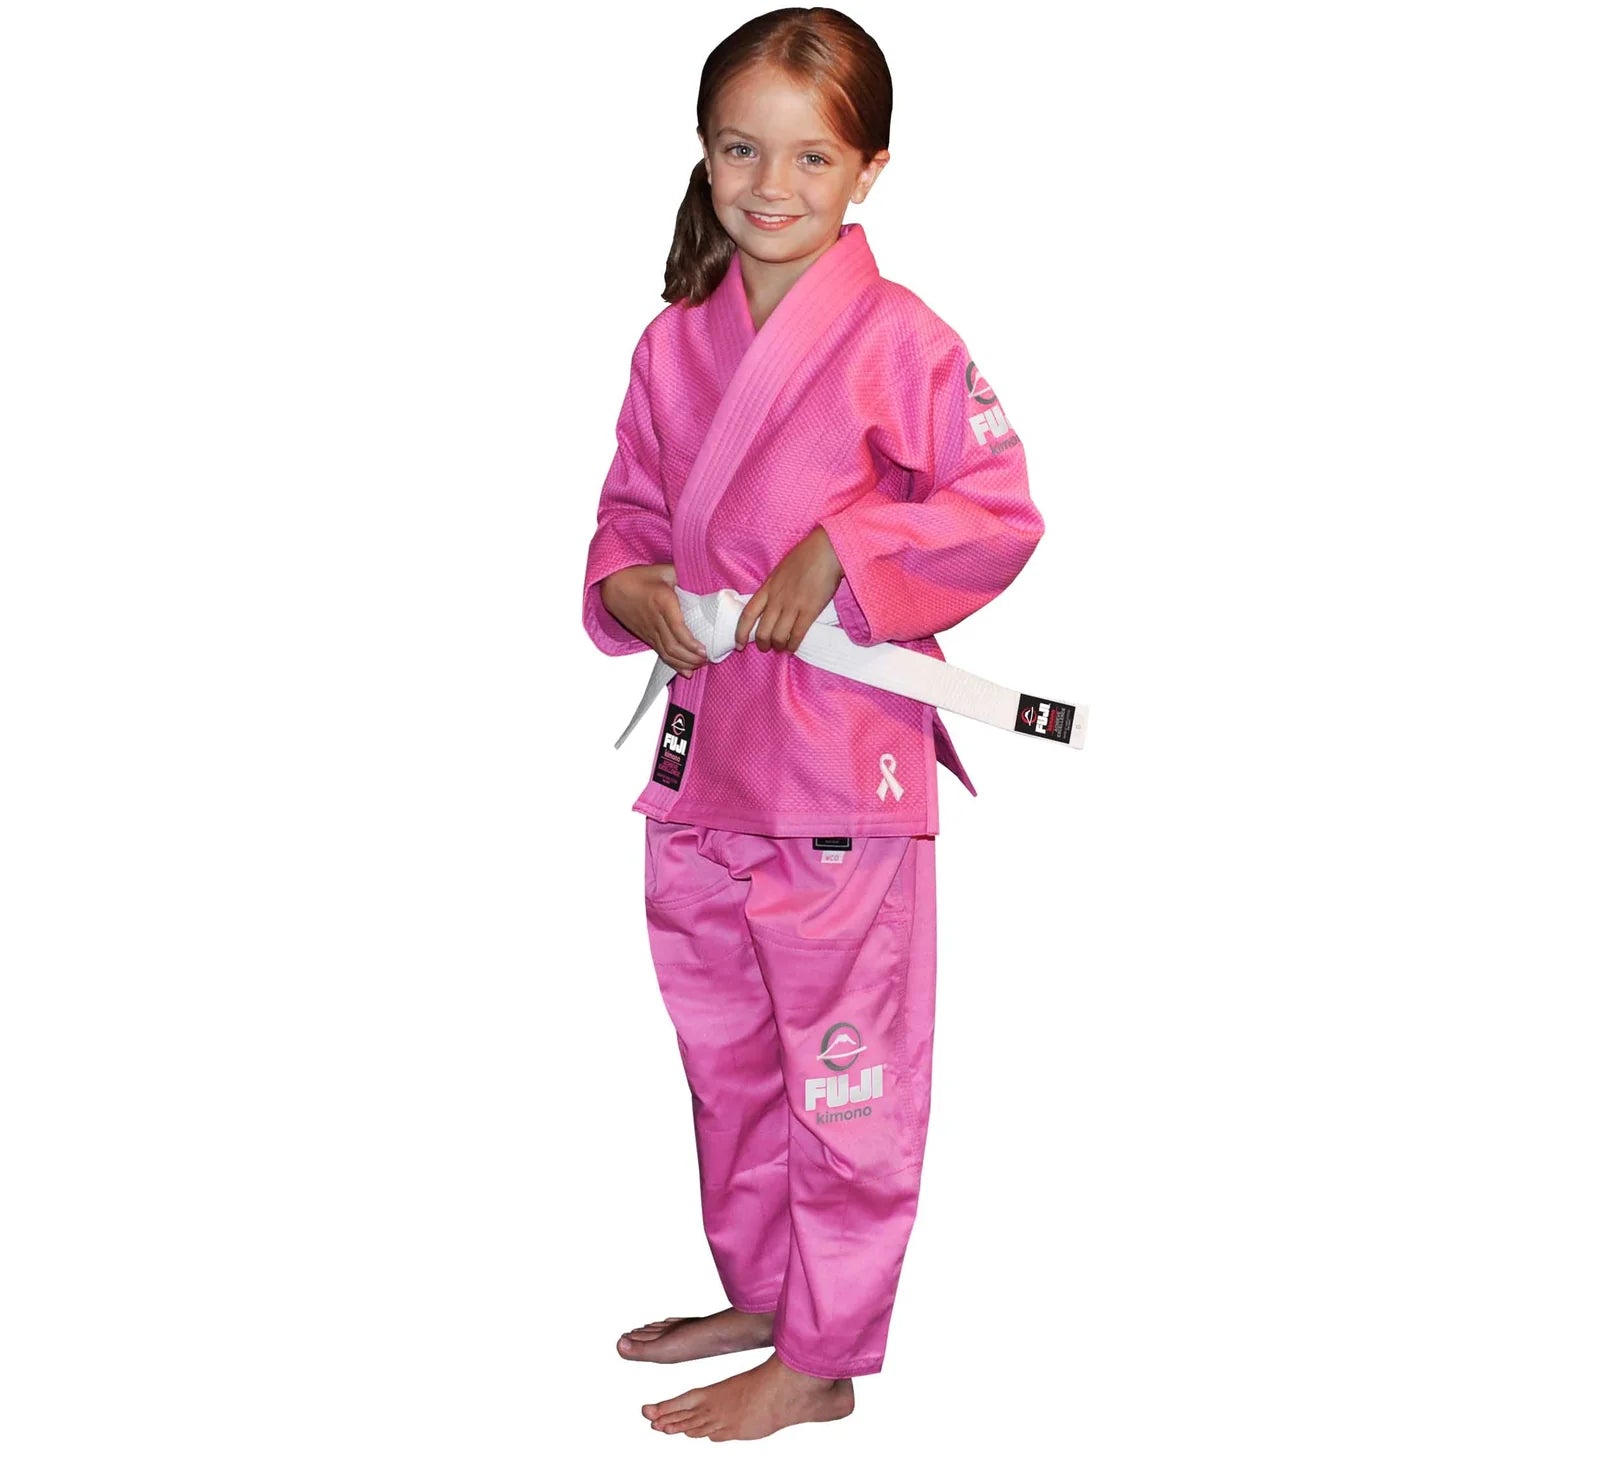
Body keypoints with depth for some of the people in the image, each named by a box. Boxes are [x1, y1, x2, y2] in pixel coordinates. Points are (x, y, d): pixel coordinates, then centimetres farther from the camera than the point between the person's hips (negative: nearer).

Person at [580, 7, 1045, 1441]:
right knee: (727, 1056, 19)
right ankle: (761, 1292, 37)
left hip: (844, 757, -6)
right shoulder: (674, 345, 8)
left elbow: (1001, 514, -11)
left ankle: (821, 1360, 15)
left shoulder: (904, 343, -10)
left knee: (845, 1074, 2)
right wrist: (628, 584, -3)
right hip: (701, 742, 7)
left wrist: (840, 553, -19)